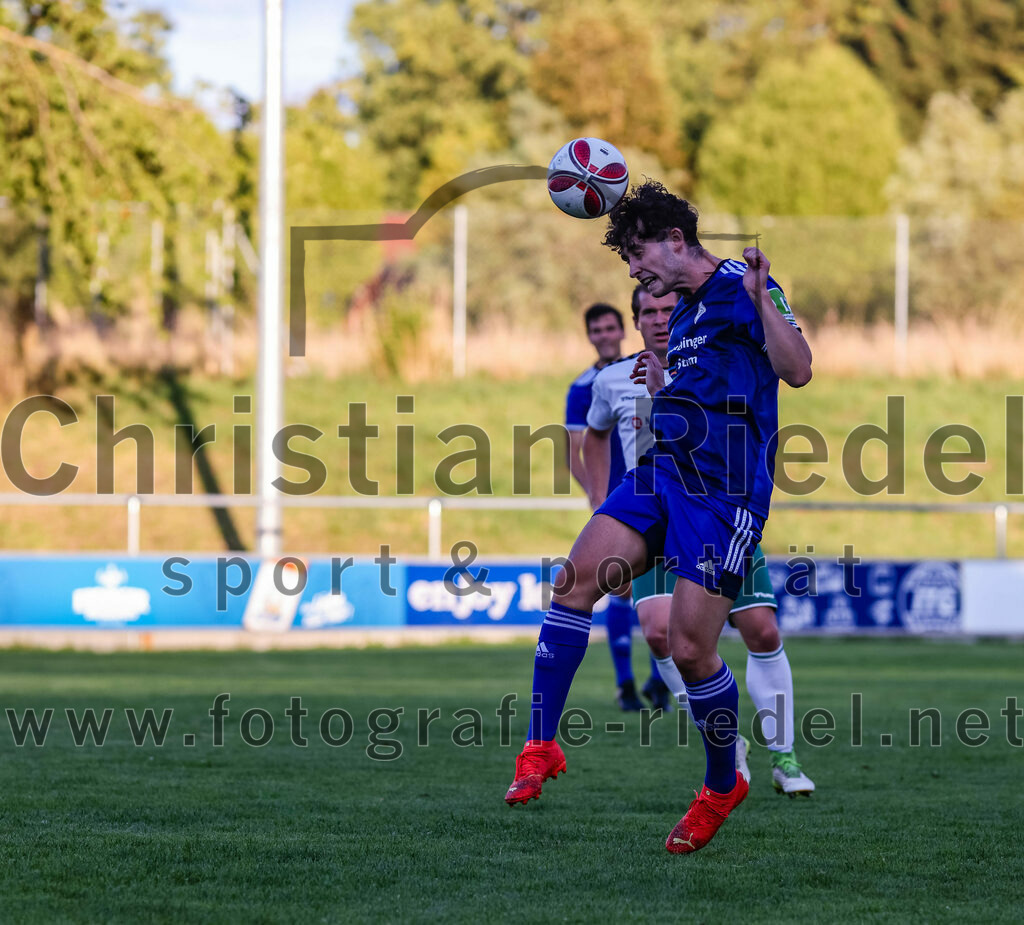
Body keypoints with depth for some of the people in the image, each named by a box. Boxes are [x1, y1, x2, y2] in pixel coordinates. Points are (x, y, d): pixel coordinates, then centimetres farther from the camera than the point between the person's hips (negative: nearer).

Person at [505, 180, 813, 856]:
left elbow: (798, 370, -17)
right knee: (579, 574, -14)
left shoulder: (742, 288, -4)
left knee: (691, 648, -9)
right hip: (663, 472, 8)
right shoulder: (683, 308, 21)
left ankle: (723, 785, 16)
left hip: (725, 491, -8)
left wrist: (761, 296, -26)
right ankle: (541, 747, -11)